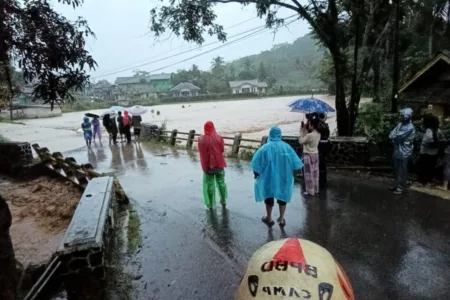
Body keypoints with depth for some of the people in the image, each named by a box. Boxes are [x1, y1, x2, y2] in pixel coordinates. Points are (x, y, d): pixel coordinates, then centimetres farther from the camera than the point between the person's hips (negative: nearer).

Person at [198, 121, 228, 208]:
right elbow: (222, 150, -3)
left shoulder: (201, 139, -12)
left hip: (207, 165, -1)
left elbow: (201, 152, -4)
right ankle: (223, 200, 31)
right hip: (219, 163, 1)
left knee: (209, 184, 11)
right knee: (221, 182, 19)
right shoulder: (219, 138, -11)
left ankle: (210, 204, 19)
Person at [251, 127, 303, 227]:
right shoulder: (286, 147, -9)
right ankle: (281, 219, 27)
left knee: (269, 196, 17)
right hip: (283, 177, 1)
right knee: (282, 196, 19)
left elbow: (256, 164, -12)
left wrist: (256, 174, 5)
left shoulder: (265, 148, -14)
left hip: (268, 177, -1)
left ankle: (269, 218, 31)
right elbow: (296, 163, -5)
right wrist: (290, 172, 12)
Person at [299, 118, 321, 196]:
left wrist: (302, 132, -6)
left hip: (309, 155, -8)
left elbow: (301, 141, -15)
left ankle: (310, 191, 8)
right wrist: (305, 131, 6)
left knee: (309, 173, 1)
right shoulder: (318, 134, 4)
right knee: (315, 173, 15)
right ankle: (316, 189, 24)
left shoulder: (310, 135, -22)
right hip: (316, 154, 8)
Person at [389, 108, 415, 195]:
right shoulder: (401, 124, 5)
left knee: (402, 171, 2)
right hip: (397, 150, 8)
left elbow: (397, 136, -24)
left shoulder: (409, 128, -22)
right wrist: (395, 139, -13)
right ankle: (397, 185, 32)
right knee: (397, 169, 18)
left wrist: (393, 136, -5)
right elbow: (392, 134, 5)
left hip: (404, 152, -8)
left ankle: (402, 188, 14)